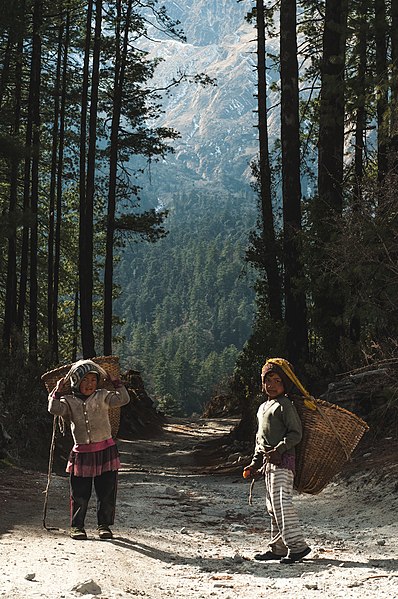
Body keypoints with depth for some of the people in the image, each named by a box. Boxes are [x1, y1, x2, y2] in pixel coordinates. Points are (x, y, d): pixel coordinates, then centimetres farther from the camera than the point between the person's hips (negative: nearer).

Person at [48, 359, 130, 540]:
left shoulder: (102, 396, 5)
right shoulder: (69, 401, 3)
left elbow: (123, 399, -5)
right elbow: (54, 409, -15)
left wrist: (114, 381, -2)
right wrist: (58, 391, -8)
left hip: (106, 451, 1)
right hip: (81, 453, -1)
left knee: (107, 492, 5)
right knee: (79, 494, 3)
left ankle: (104, 525, 18)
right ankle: (77, 526, 17)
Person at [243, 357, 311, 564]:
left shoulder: (285, 405, -7)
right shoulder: (262, 408, 20)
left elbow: (296, 433, -13)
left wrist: (279, 449, -23)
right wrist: (255, 463, 21)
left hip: (283, 460, -9)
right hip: (269, 462, 9)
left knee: (281, 501, -19)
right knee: (272, 506, 12)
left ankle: (296, 544, -20)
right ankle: (278, 547, 19)